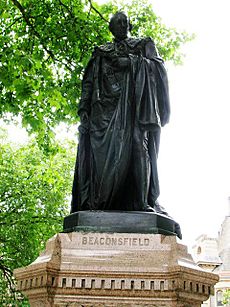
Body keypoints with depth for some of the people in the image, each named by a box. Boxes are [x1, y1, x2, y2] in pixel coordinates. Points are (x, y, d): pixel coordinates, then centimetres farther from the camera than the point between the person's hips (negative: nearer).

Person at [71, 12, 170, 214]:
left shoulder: (144, 45, 25)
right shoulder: (101, 52, 27)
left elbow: (159, 68, 9)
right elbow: (89, 82, 17)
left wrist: (133, 62, -6)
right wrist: (84, 108, 2)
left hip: (134, 101, -1)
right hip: (106, 106, 2)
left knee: (138, 146, -19)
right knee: (102, 150, -15)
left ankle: (142, 202, -26)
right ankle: (98, 202, -23)